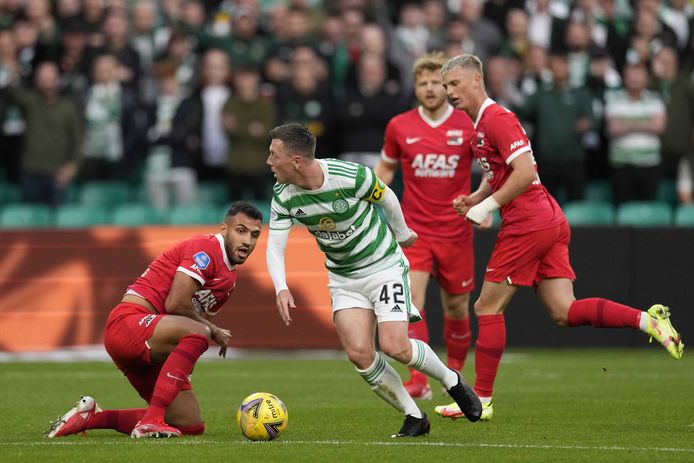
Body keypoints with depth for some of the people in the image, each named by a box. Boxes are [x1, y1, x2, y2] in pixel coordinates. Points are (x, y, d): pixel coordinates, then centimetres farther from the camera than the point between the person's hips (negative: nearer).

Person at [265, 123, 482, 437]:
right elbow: (275, 246, -11)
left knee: (394, 346, -16)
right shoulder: (283, 196, -14)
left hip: (384, 265, -4)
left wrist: (402, 234, 11)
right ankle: (414, 417, 4)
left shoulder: (351, 176, -26)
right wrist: (281, 288, -29)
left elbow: (385, 197, -6)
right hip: (343, 278, 4)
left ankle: (451, 380, 13)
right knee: (359, 353, -13)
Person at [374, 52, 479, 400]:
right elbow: (385, 166, 17)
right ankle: (418, 381, -18)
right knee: (411, 299, -17)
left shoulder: (468, 125, -4)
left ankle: (455, 372, 31)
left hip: (455, 231, 0)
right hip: (413, 229, 0)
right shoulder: (399, 126, 0)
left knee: (456, 308, 9)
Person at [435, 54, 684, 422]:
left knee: (487, 307, -1)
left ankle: (481, 400, 4)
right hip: (551, 224, 10)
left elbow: (525, 172, -21)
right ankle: (648, 320, -10)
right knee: (564, 313, 1)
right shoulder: (478, 126, 20)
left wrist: (489, 205, -14)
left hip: (528, 225, -10)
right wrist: (474, 199, 14)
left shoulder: (496, 118, -11)